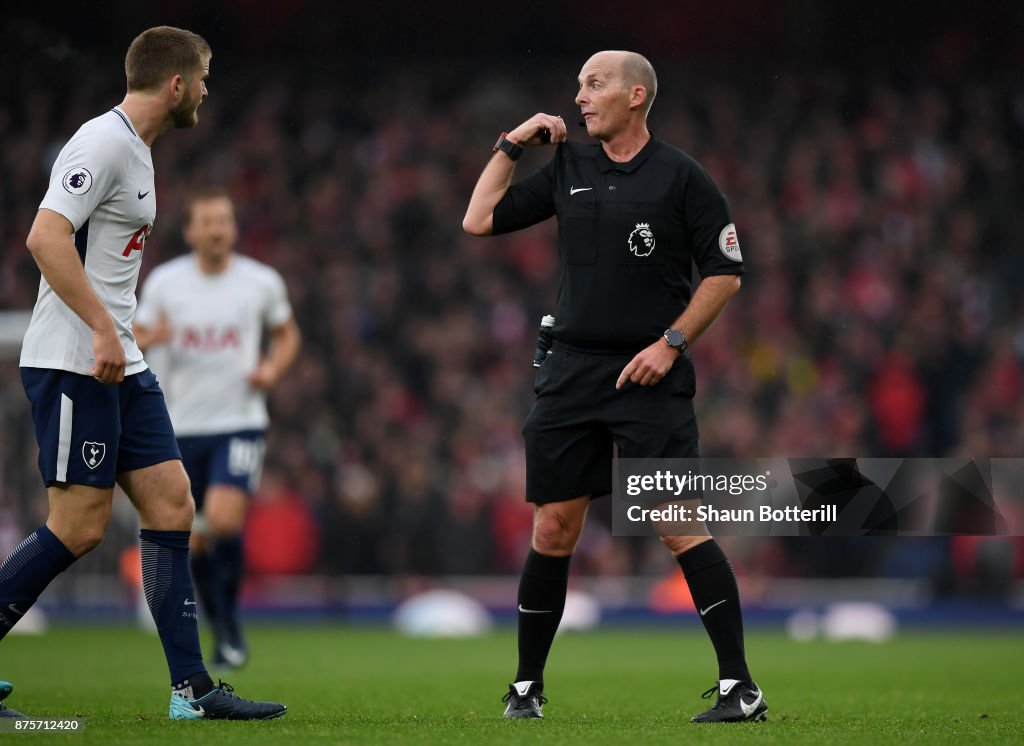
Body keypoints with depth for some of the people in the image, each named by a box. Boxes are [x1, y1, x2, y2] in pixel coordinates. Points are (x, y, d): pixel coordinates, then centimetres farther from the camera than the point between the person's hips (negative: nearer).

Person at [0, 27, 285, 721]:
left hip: (120, 364, 10)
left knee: (171, 507, 4)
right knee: (80, 527, -9)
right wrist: (103, 329, -26)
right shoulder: (105, 143, -13)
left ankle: (192, 687, 5)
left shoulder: (137, 149, 17)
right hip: (73, 365, -10)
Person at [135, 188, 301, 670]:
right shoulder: (164, 282, 1)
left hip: (240, 422, -2)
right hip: (183, 426, 2)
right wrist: (149, 338, -17)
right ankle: (222, 630, 26)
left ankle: (230, 618, -3)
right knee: (195, 540, 6)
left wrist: (273, 368, -4)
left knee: (224, 520, -23)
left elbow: (287, 333, 16)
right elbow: (131, 343, 7)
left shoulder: (262, 282, 0)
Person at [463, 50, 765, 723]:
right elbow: (479, 221, 13)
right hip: (571, 372, 4)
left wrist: (670, 343, -10)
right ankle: (527, 687, 16)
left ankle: (740, 687, -8)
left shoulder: (680, 175, -3)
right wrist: (511, 145, 7)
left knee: (681, 527, -11)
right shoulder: (568, 169, 10)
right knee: (553, 531, 5)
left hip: (650, 375, -4)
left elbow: (726, 271, -3)